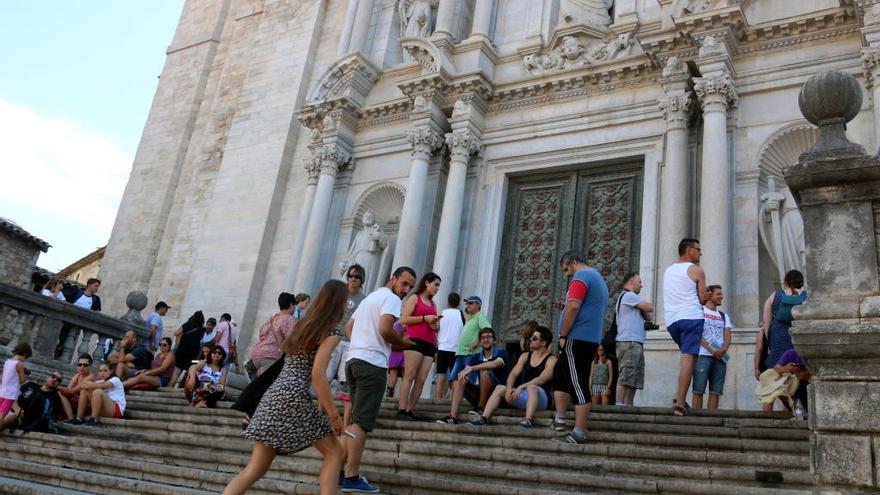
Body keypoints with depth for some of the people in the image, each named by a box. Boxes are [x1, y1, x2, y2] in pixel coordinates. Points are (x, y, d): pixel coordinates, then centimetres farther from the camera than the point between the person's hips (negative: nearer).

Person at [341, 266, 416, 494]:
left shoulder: (370, 297, 25)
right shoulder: (391, 298, -5)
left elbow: (348, 327, 29)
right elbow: (385, 330, -19)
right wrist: (403, 342, -3)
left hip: (354, 360, 9)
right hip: (372, 363, -9)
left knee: (355, 420, 13)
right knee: (362, 422, -10)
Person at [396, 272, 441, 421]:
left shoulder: (433, 304, 26)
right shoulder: (415, 298, 8)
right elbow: (404, 319, -4)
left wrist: (436, 325, 7)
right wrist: (425, 318, -9)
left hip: (430, 345, 6)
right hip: (415, 341, -6)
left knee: (421, 380, -3)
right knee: (409, 376, -12)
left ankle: (410, 411, -4)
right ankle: (401, 410, -15)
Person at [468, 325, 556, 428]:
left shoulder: (551, 360, -4)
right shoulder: (525, 356, 14)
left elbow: (542, 379, -20)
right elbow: (513, 374, 3)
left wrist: (521, 387, -29)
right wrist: (509, 388, -17)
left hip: (541, 398, -6)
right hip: (523, 397, 6)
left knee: (531, 387, -36)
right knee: (499, 388, -13)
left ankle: (529, 420, -50)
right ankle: (484, 418, -24)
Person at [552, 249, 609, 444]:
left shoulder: (581, 276, -8)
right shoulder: (599, 279, 23)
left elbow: (573, 306, -20)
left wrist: (563, 336, -14)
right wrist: (565, 306, 16)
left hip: (577, 338, -10)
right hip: (592, 339, 10)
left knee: (578, 384, -7)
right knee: (559, 375, 18)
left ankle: (579, 433, -4)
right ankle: (559, 420, 16)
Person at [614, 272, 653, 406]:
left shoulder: (631, 298, 28)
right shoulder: (628, 296, -4)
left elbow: (648, 317, 24)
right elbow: (650, 308, -8)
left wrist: (643, 308, 5)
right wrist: (645, 305, 13)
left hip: (635, 343, 10)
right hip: (629, 342, -10)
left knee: (634, 380, 7)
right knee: (625, 378, -15)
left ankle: (628, 406, 5)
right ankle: (620, 405, -19)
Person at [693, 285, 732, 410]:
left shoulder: (724, 316, 23)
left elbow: (727, 336, 9)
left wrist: (723, 349, -13)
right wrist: (712, 350, -14)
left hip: (720, 357, 5)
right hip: (703, 355, -5)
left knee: (715, 392, 0)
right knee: (698, 390, -9)